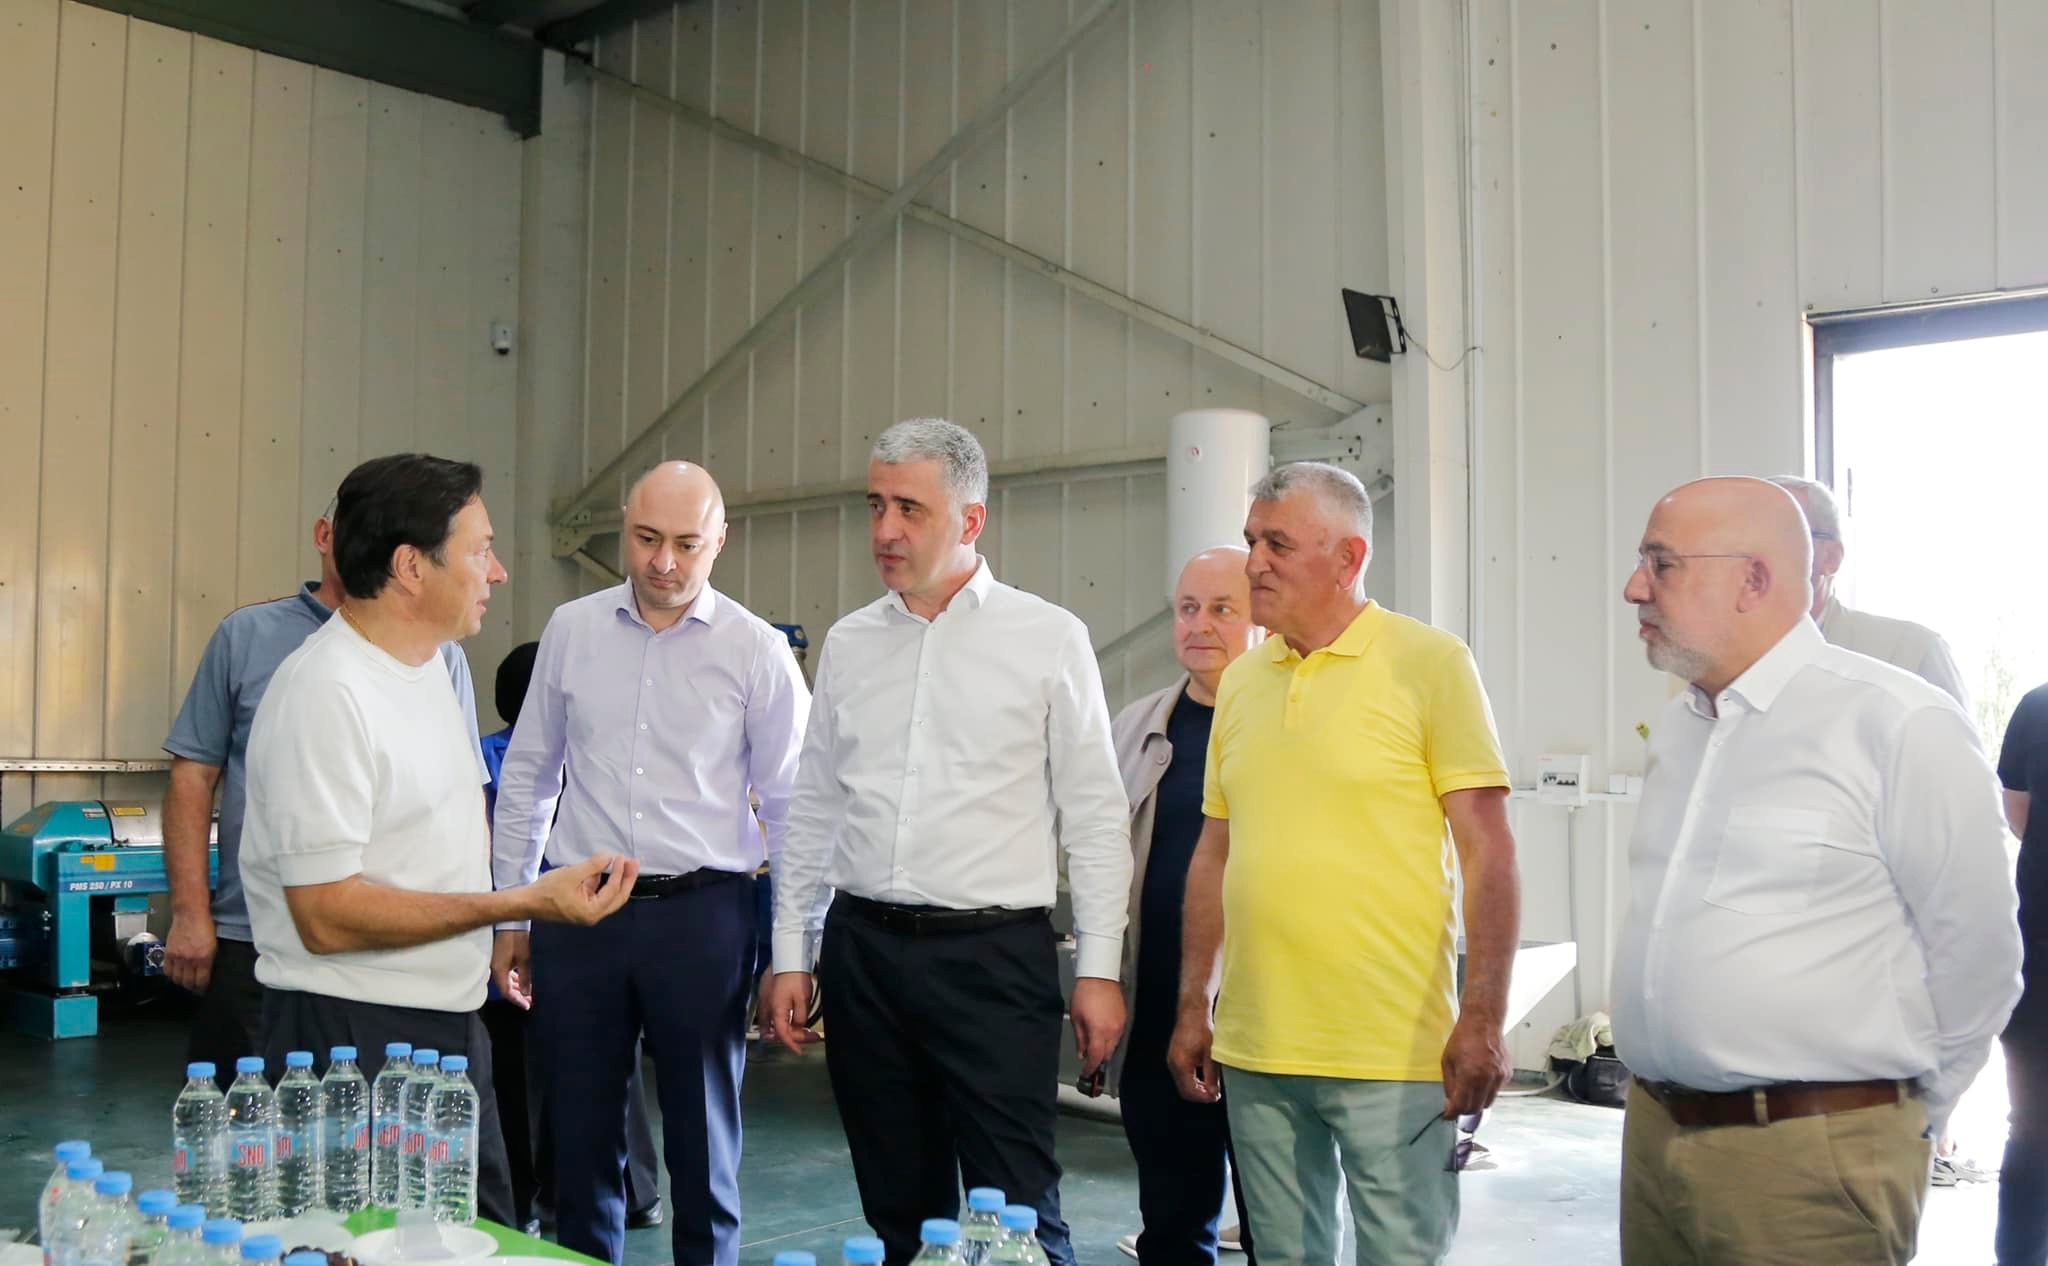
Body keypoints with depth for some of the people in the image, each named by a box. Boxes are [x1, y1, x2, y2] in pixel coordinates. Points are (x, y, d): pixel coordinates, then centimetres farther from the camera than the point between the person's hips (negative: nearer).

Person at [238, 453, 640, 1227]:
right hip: (355, 1038, -9)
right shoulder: (326, 693, -19)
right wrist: (523, 902, -24)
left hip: (450, 1021, 9)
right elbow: (326, 916, -23)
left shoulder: (427, 667, 10)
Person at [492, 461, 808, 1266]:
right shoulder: (571, 631, 4)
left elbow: (792, 807, 0)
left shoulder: (756, 650, -4)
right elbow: (526, 778, 11)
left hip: (702, 913, -2)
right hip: (577, 910, 2)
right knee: (580, 1139, 12)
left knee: (703, 1142, 9)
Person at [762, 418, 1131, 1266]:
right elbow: (813, 810, 13)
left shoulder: (1048, 639, -2)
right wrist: (790, 957, 10)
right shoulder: (848, 644, 9)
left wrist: (1099, 970, -5)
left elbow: (1094, 815, -2)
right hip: (863, 948, 4)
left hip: (996, 952, -4)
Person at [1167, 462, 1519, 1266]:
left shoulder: (1429, 663, -6)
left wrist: (1482, 1020, -14)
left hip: (1393, 1051, -5)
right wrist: (1192, 1007, 12)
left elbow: (1487, 850, -9)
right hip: (1255, 1050, 5)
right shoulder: (1240, 682, 9)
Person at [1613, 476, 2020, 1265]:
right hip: (1654, 1135, 7)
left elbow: (1975, 958, -8)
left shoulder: (1897, 725, -13)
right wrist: (1666, 1108, 14)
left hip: (1809, 1160, -6)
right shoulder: (1674, 730, 10)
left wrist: (1895, 1129, 2)